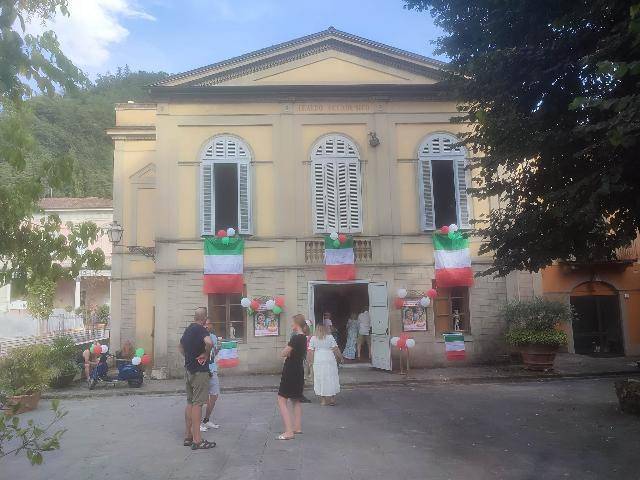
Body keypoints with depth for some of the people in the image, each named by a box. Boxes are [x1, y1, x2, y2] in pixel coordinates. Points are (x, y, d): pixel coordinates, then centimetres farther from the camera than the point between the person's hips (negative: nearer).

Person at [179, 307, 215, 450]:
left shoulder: (188, 329, 11)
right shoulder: (201, 330, -17)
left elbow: (181, 346, 28)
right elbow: (209, 342, -37)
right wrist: (206, 354, -20)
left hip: (188, 369, 9)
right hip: (199, 371, -9)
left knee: (190, 402, 15)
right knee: (197, 403, -5)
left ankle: (188, 436, 21)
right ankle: (197, 440, -2)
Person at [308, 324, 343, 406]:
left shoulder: (313, 338, 3)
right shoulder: (330, 337, -1)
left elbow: (310, 351, 2)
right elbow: (336, 349, -3)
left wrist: (311, 361, 11)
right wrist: (340, 357, 7)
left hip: (318, 361, 1)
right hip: (330, 360, -1)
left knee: (320, 380, 7)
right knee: (331, 378, 8)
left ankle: (323, 400, 10)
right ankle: (332, 399, 11)